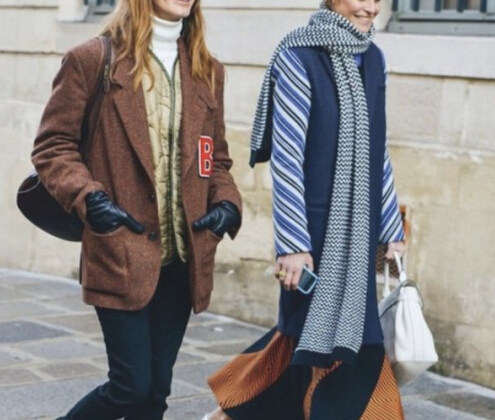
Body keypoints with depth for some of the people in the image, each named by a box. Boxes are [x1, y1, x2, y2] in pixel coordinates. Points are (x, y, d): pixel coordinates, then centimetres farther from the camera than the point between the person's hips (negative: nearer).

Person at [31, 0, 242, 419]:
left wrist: (226, 202, -1)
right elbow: (53, 146, -2)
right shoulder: (92, 60, -4)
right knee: (131, 386, -5)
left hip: (182, 258, 5)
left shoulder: (207, 71, 12)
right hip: (122, 254, -5)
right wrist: (89, 199, -17)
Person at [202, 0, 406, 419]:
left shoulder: (372, 59, 9)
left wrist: (392, 228, 15)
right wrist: (294, 242, -17)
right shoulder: (300, 57, -10)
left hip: (357, 228, 7)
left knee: (315, 326, 11)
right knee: (325, 332, -3)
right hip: (314, 224, -7)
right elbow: (286, 154, -13)